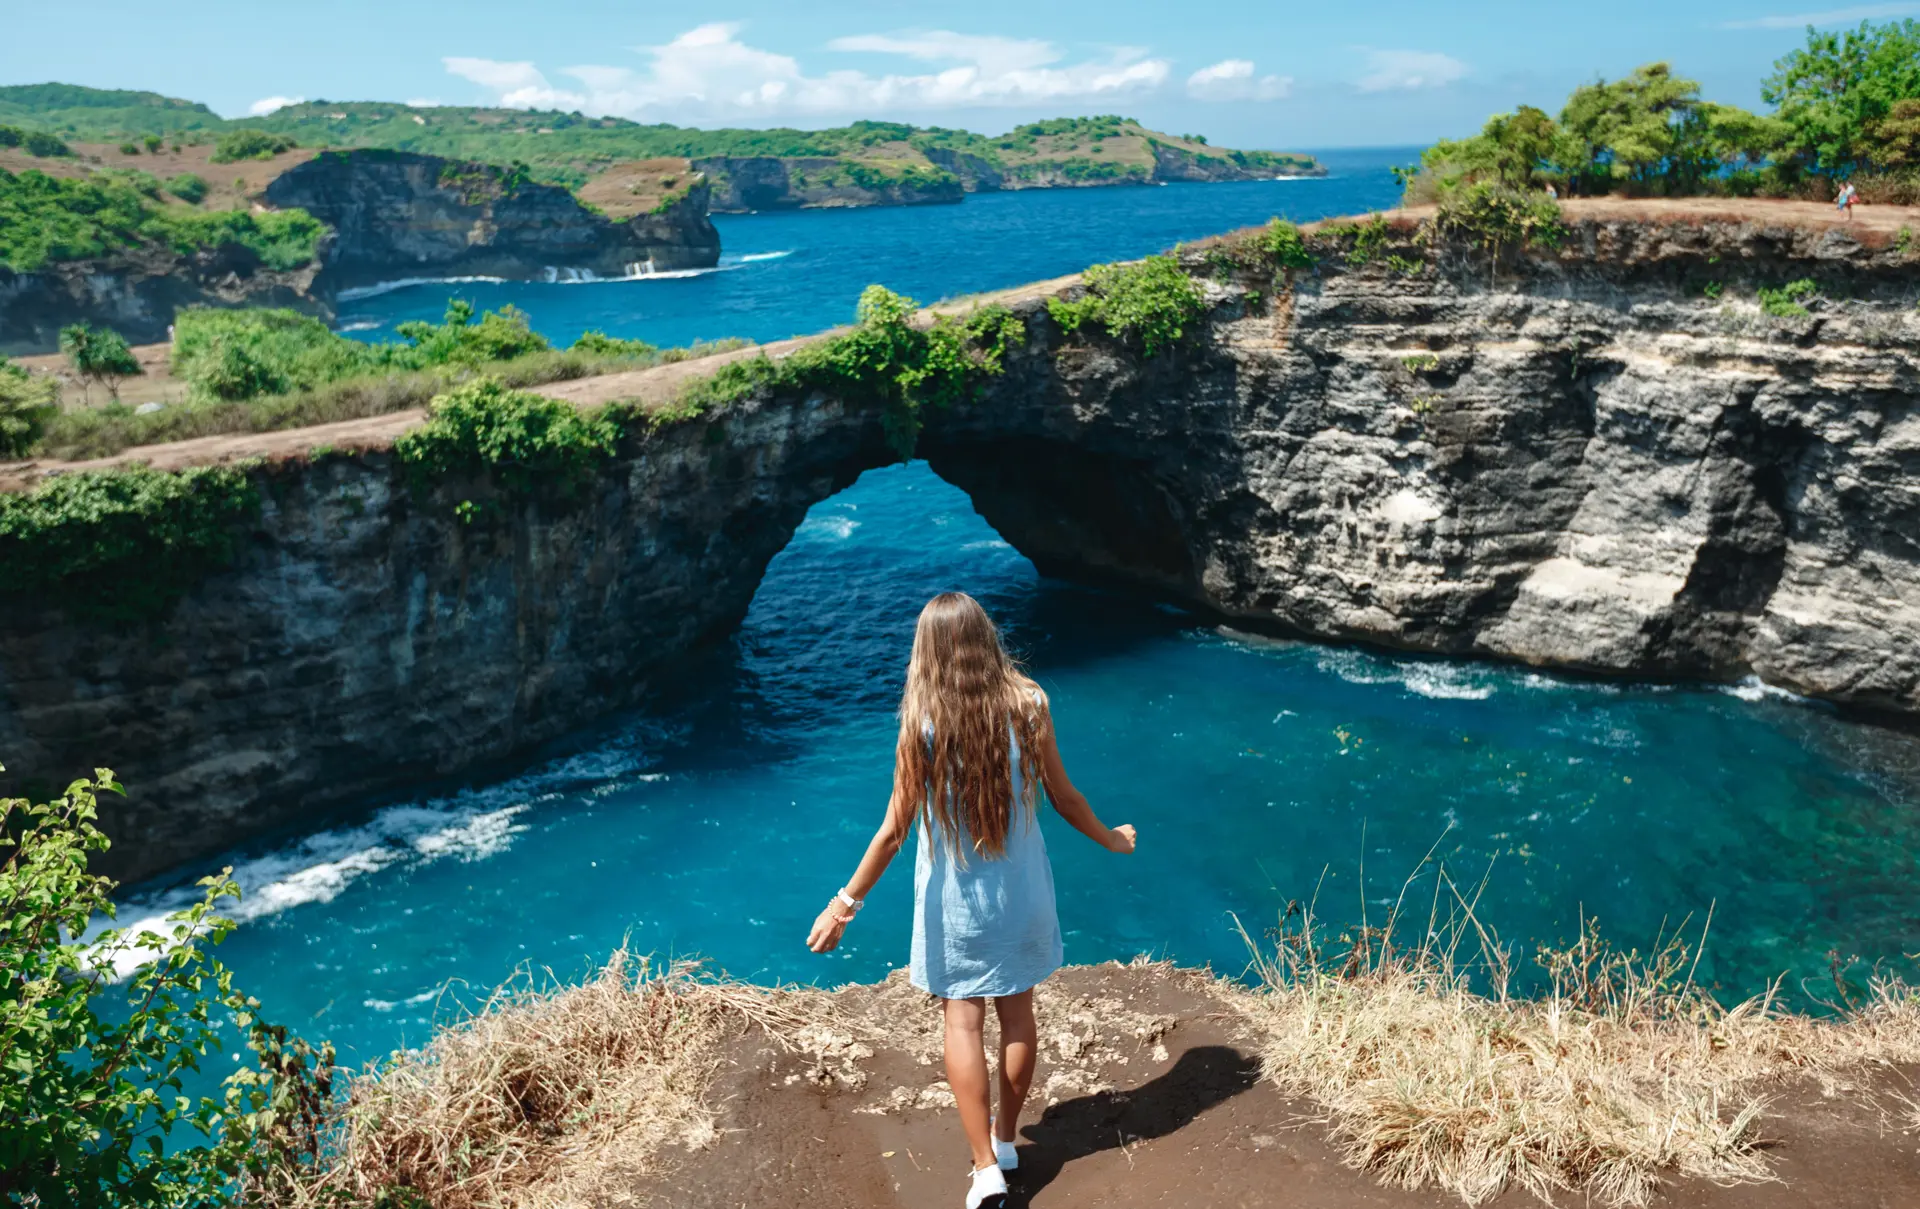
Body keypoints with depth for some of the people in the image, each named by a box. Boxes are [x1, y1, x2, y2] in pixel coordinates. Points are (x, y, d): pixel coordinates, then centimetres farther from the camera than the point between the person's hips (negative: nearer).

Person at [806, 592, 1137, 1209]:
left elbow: (895, 828, -15)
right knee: (1018, 1014, 17)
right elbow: (1065, 798, -2)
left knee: (963, 1022, 9)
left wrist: (846, 902, -5)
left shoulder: (922, 723, -18)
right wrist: (1112, 839, 17)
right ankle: (1005, 1139, 34)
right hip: (1020, 890, 3)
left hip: (955, 897, -2)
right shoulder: (1028, 705, -12)